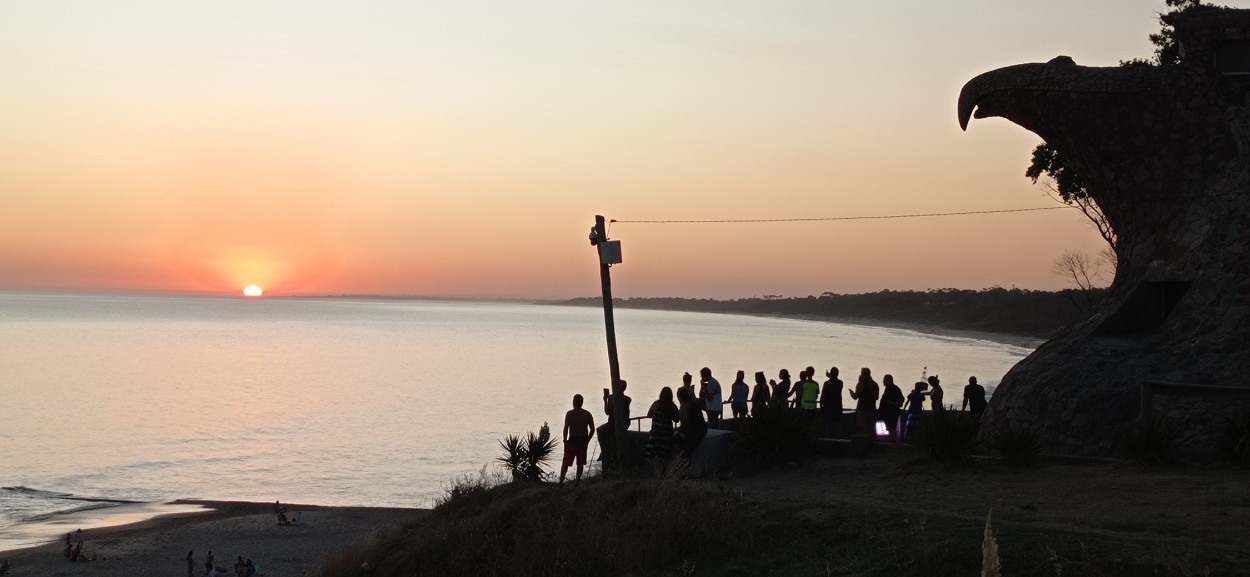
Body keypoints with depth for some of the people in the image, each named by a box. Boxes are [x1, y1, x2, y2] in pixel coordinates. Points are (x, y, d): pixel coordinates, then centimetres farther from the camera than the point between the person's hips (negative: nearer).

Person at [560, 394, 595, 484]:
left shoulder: (570, 414, -8)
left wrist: (565, 440, -2)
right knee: (580, 463, 10)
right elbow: (592, 429, 2)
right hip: (583, 440, 3)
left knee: (565, 463, 5)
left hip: (572, 440, -3)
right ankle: (577, 481, 8)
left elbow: (566, 428, -14)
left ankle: (561, 481, 4)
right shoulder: (587, 414, 3)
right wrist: (587, 440, 12)